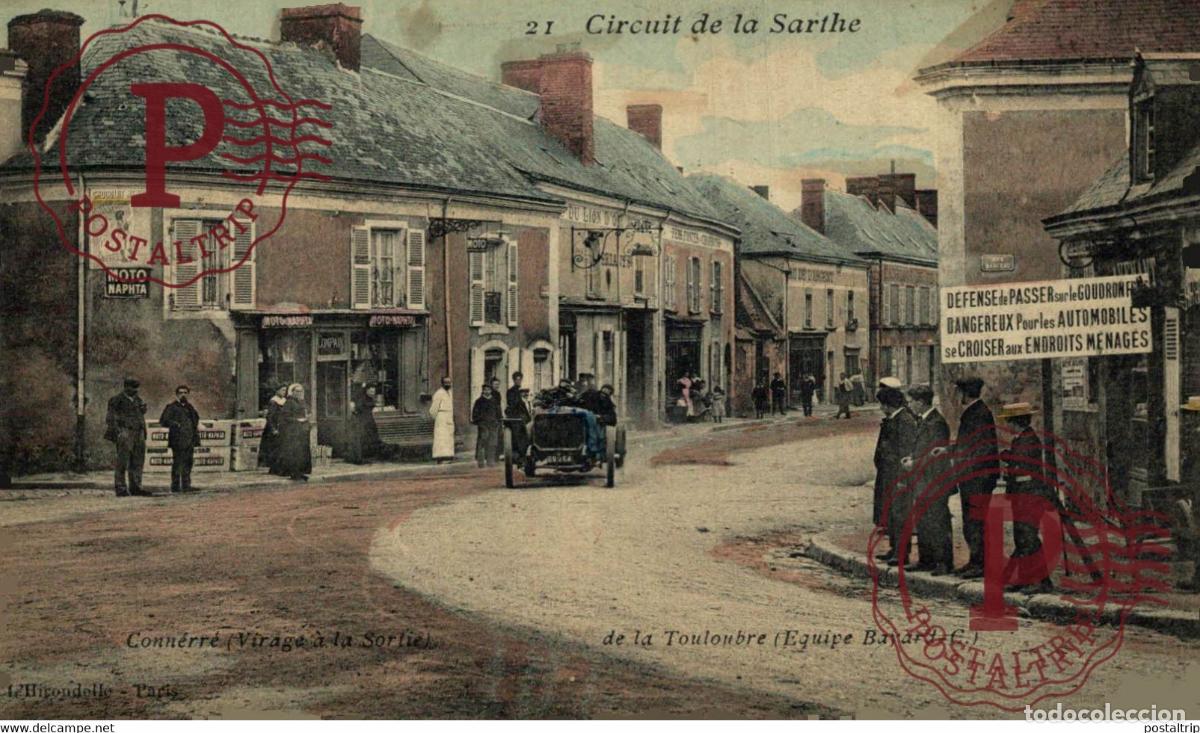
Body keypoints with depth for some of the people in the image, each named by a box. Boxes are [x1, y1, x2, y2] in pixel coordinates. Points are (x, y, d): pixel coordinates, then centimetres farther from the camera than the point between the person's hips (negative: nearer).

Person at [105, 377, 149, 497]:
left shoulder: (138, 400, 16)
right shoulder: (117, 400, -5)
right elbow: (110, 418, -7)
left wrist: (144, 435, 18)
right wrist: (114, 433, -15)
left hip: (138, 436, 7)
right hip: (125, 435, -7)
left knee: (137, 463, 7)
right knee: (122, 463, -7)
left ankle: (135, 488, 12)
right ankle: (120, 489, -5)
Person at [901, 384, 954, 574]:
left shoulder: (936, 423, -17)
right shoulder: (923, 421, 13)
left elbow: (936, 455, -20)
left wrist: (915, 464, -14)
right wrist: (912, 458, 7)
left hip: (934, 484, -10)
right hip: (922, 482, 10)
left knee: (937, 523, -4)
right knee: (922, 523, 14)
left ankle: (944, 563, 2)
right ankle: (926, 560, 22)